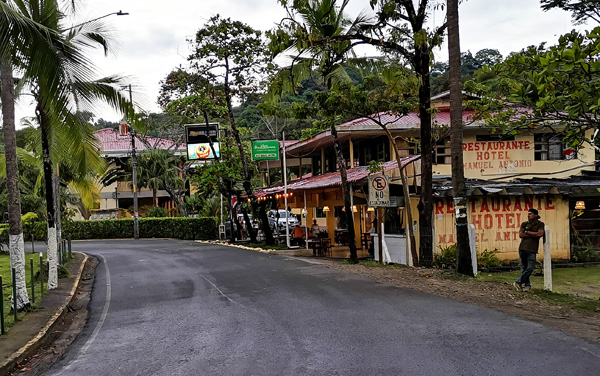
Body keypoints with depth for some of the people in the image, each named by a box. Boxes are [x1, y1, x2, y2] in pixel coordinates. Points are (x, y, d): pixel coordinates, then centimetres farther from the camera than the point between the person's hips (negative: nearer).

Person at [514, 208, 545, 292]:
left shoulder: (540, 224, 6)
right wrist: (533, 235, -7)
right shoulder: (524, 224, 13)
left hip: (532, 250, -3)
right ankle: (527, 285, 13)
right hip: (522, 248, 3)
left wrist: (527, 232, -4)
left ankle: (518, 282, 0)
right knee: (524, 268, 4)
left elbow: (540, 234, -11)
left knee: (530, 268, -11)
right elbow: (520, 235, -1)